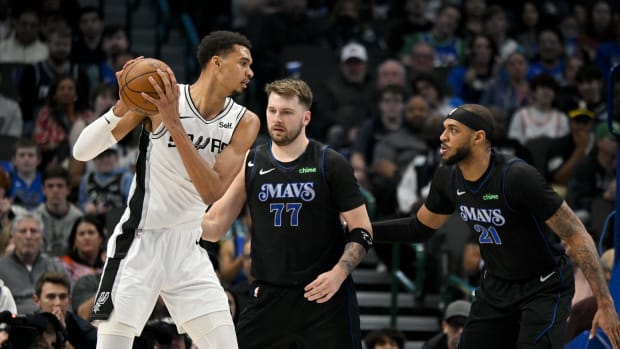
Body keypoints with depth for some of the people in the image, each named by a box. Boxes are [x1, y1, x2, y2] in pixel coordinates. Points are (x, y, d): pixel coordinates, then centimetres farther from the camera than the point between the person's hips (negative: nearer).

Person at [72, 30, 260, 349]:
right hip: (140, 242, -4)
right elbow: (82, 152, -9)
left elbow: (213, 192, -16)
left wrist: (174, 124, -23)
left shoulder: (244, 122, -1)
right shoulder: (159, 96, -10)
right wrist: (122, 106, -26)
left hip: (188, 249, 4)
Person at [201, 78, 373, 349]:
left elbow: (361, 231, -1)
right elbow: (214, 227, 7)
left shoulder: (330, 164, -1)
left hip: (325, 295, -3)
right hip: (269, 294, 3)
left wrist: (339, 273, -17)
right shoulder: (251, 163, 6)